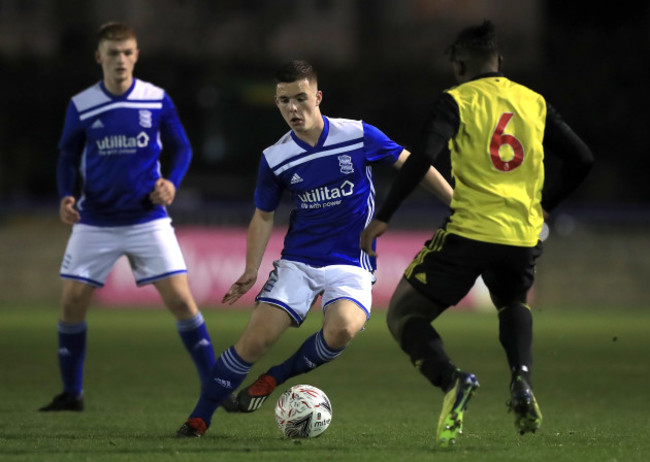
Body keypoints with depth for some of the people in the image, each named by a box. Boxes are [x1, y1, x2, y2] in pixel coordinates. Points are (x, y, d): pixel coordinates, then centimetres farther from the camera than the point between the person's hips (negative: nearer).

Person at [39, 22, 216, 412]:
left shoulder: (158, 102, -4)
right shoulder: (81, 106, -3)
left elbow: (181, 148, 6)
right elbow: (68, 156, 8)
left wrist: (172, 182, -13)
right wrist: (67, 196, -9)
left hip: (148, 219, -1)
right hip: (95, 222, 1)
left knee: (180, 299, -9)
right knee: (72, 303, -2)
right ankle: (71, 393, 14)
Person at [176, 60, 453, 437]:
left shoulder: (359, 136, -8)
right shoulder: (275, 159, -2)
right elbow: (264, 216, 11)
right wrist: (251, 271, -1)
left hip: (351, 264, -1)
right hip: (298, 261, 2)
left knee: (342, 329, -31)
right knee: (256, 339, -13)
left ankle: (275, 378, -6)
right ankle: (200, 417, 4)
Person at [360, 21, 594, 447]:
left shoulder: (456, 101, -1)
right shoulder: (535, 103, 12)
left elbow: (423, 158, -14)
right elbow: (582, 159, 11)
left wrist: (383, 217, -11)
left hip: (468, 231, -4)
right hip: (523, 234, 4)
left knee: (403, 314, 10)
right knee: (514, 303, 35)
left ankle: (452, 380, -19)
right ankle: (522, 380, 5)